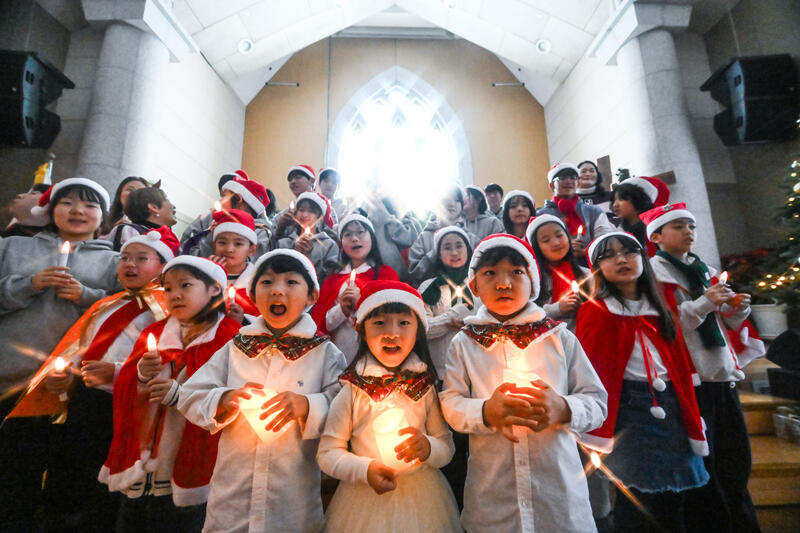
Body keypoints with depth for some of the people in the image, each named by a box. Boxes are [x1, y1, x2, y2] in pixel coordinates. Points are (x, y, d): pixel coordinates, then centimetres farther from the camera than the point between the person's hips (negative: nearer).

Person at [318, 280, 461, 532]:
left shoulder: (427, 388, -9)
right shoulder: (352, 391, -14)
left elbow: (447, 447, -3)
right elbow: (327, 453, -9)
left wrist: (428, 448, -23)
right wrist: (365, 469, -24)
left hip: (423, 497, 2)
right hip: (364, 501, -1)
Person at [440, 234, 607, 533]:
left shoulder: (559, 338, 0)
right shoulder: (463, 343, -1)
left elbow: (596, 402, 0)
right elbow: (451, 405, -6)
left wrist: (564, 409, -21)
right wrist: (486, 412, -25)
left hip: (558, 484, 1)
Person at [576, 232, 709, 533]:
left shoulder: (659, 307, 10)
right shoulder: (596, 311, -8)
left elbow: (680, 362, 13)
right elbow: (590, 371, -11)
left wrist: (690, 415, 10)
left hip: (670, 405, 6)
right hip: (628, 408, -6)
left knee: (673, 495, 14)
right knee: (638, 495, 0)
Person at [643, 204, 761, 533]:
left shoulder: (704, 270, 15)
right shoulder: (655, 270, -7)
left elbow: (726, 323, 20)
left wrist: (738, 309, 0)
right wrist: (704, 303, -20)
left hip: (722, 373, 7)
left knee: (737, 458, 17)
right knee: (702, 461, 3)